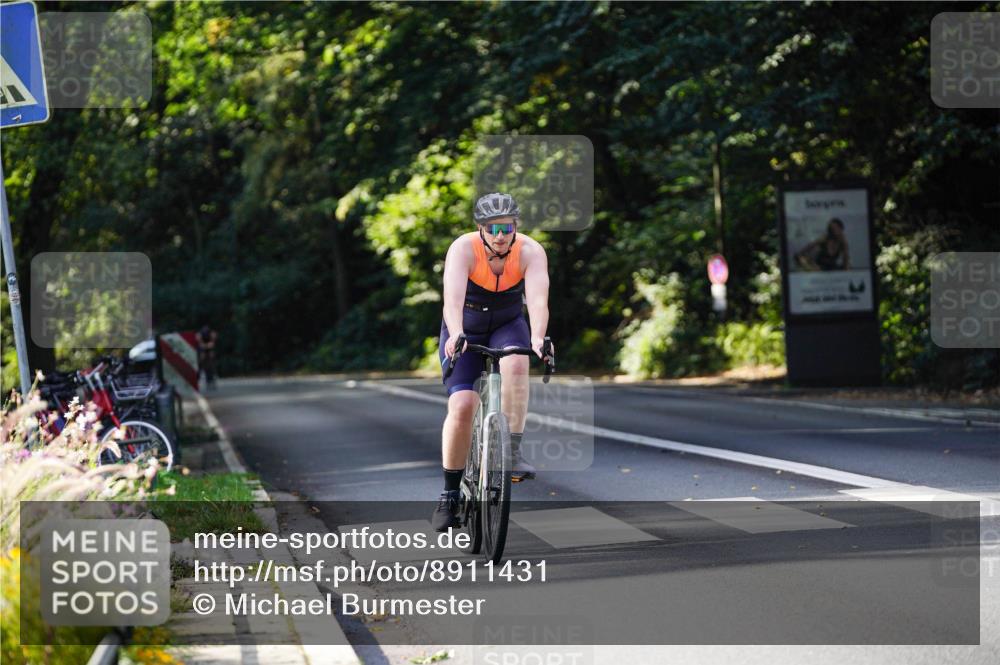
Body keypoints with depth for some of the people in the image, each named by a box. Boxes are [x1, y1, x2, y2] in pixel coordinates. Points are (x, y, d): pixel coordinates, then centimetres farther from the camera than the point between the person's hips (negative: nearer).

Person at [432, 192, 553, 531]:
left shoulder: (531, 252, -21)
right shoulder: (463, 249, -25)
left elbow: (538, 299, -36)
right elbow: (453, 297, -41)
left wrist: (537, 338, -55)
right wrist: (455, 335, -59)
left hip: (508, 326, 1)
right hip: (465, 331, -1)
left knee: (516, 364, -34)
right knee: (462, 406, -17)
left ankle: (513, 451, -26)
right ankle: (450, 494, -3)